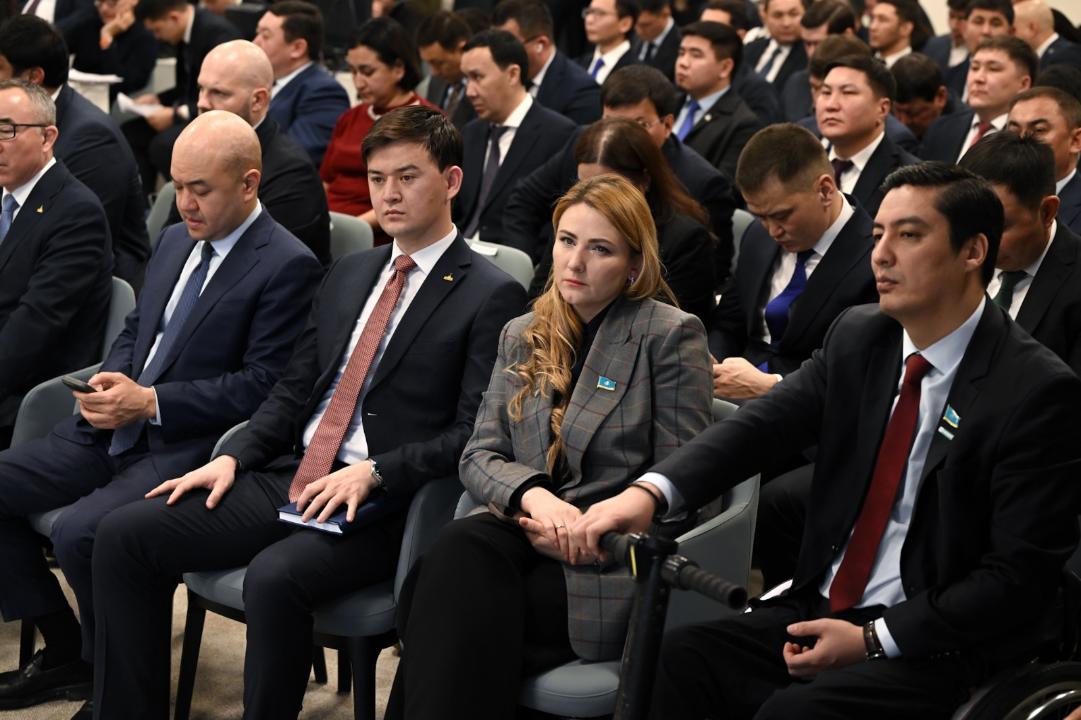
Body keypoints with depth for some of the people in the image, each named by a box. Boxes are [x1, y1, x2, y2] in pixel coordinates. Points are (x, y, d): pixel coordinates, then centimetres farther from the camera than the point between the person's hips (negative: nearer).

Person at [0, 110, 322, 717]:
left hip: (192, 447, -9)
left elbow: (262, 387, -17)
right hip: (118, 431, 9)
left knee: (80, 531, -28)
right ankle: (64, 653, 10)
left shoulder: (287, 267, -12)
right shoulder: (177, 240, 15)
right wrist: (113, 380, -1)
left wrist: (148, 402, -19)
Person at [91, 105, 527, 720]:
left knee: (276, 576, -36)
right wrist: (234, 457, 3)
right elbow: (294, 390, 19)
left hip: (380, 506, -7)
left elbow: (474, 434, -10)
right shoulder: (349, 276, 20)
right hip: (290, 479, 7)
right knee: (125, 535, -9)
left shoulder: (492, 296, -2)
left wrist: (375, 473, -20)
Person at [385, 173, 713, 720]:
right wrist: (532, 494, -11)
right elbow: (479, 456, 11)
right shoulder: (521, 337, 18)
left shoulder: (670, 335, 2)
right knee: (459, 551, -32)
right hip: (527, 534, 5)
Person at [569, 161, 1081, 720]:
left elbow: (1021, 575, -15)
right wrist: (649, 491, -22)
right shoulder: (857, 337, 7)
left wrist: (873, 639, -18)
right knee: (683, 656, -18)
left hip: (932, 645, -6)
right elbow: (762, 424, -4)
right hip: (822, 609, 6)